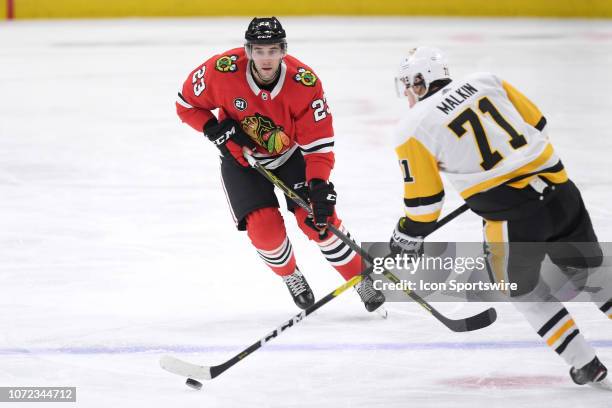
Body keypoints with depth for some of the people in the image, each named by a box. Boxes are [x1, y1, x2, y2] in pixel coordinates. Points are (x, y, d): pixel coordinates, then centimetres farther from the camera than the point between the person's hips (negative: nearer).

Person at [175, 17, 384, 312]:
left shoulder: (305, 82, -27)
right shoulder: (222, 71, -28)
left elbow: (318, 142, -23)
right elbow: (187, 104, -10)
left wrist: (319, 186, -34)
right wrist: (216, 130, -24)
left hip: (290, 154, 0)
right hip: (241, 157, 0)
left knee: (316, 218, -13)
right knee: (263, 226, -16)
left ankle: (362, 280, 6)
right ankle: (290, 275, 16)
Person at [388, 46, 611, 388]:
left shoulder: (414, 129, -1)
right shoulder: (485, 82, 11)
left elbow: (423, 200, 2)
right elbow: (537, 126, 15)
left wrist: (407, 239, 19)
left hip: (512, 218, -4)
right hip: (559, 191, 4)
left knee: (523, 290, 21)